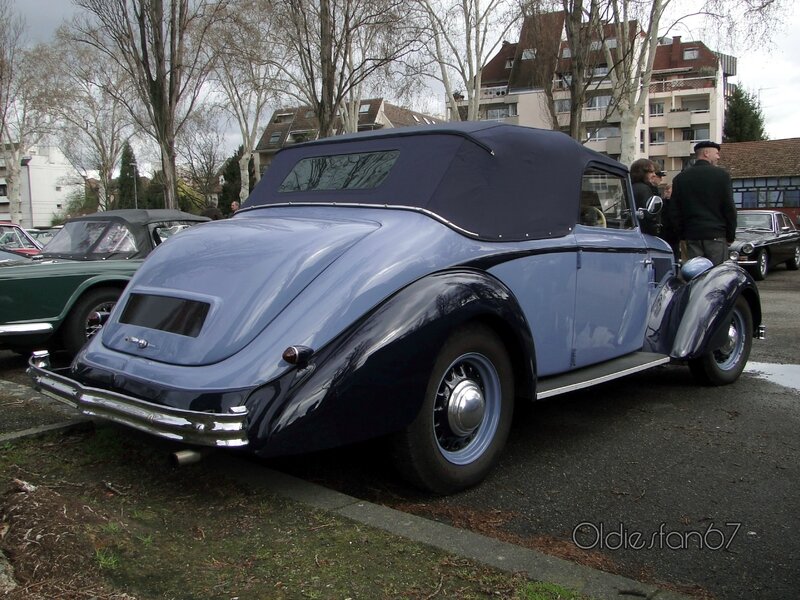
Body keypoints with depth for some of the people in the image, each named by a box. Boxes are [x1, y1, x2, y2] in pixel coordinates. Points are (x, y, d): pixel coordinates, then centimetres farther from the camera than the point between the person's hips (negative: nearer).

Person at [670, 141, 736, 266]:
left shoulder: (679, 178, 9)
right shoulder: (721, 175, -2)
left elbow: (675, 211, 9)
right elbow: (729, 207, -2)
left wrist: (682, 235, 14)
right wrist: (731, 236, 6)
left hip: (691, 236, 4)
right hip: (716, 235, -3)